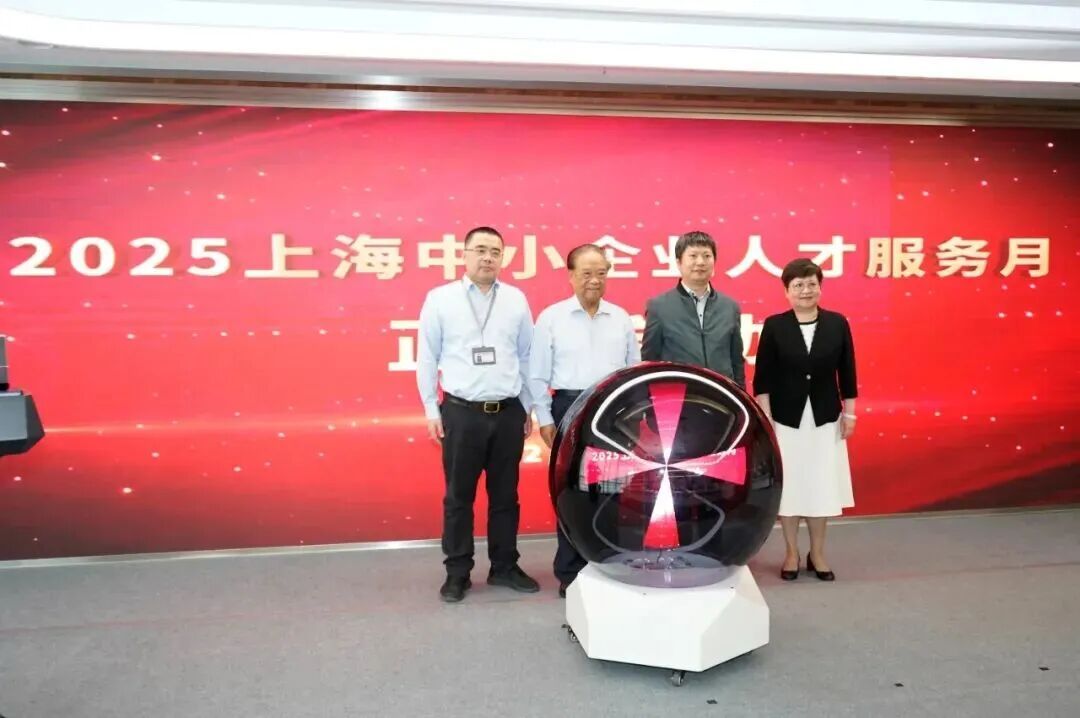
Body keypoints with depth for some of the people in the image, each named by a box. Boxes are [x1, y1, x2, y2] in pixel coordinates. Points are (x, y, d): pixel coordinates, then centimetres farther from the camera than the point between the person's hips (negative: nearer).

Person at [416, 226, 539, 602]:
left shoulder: (516, 300, 5)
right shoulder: (440, 299, 0)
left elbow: (527, 356, 8)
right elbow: (427, 358, 2)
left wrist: (529, 407, 9)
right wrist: (431, 409, 1)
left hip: (508, 413, 2)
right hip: (461, 412, -2)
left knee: (505, 495, 11)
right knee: (459, 497, 6)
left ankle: (504, 567, 26)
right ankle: (457, 573, 19)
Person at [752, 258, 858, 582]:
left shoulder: (837, 323, 0)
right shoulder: (774, 326, -5)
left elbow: (847, 373, 4)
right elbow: (762, 378, -5)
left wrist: (849, 413, 2)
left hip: (825, 417, 2)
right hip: (786, 417, -1)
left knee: (822, 485, 8)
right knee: (788, 485, 7)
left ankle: (817, 554, 24)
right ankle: (792, 554, 22)